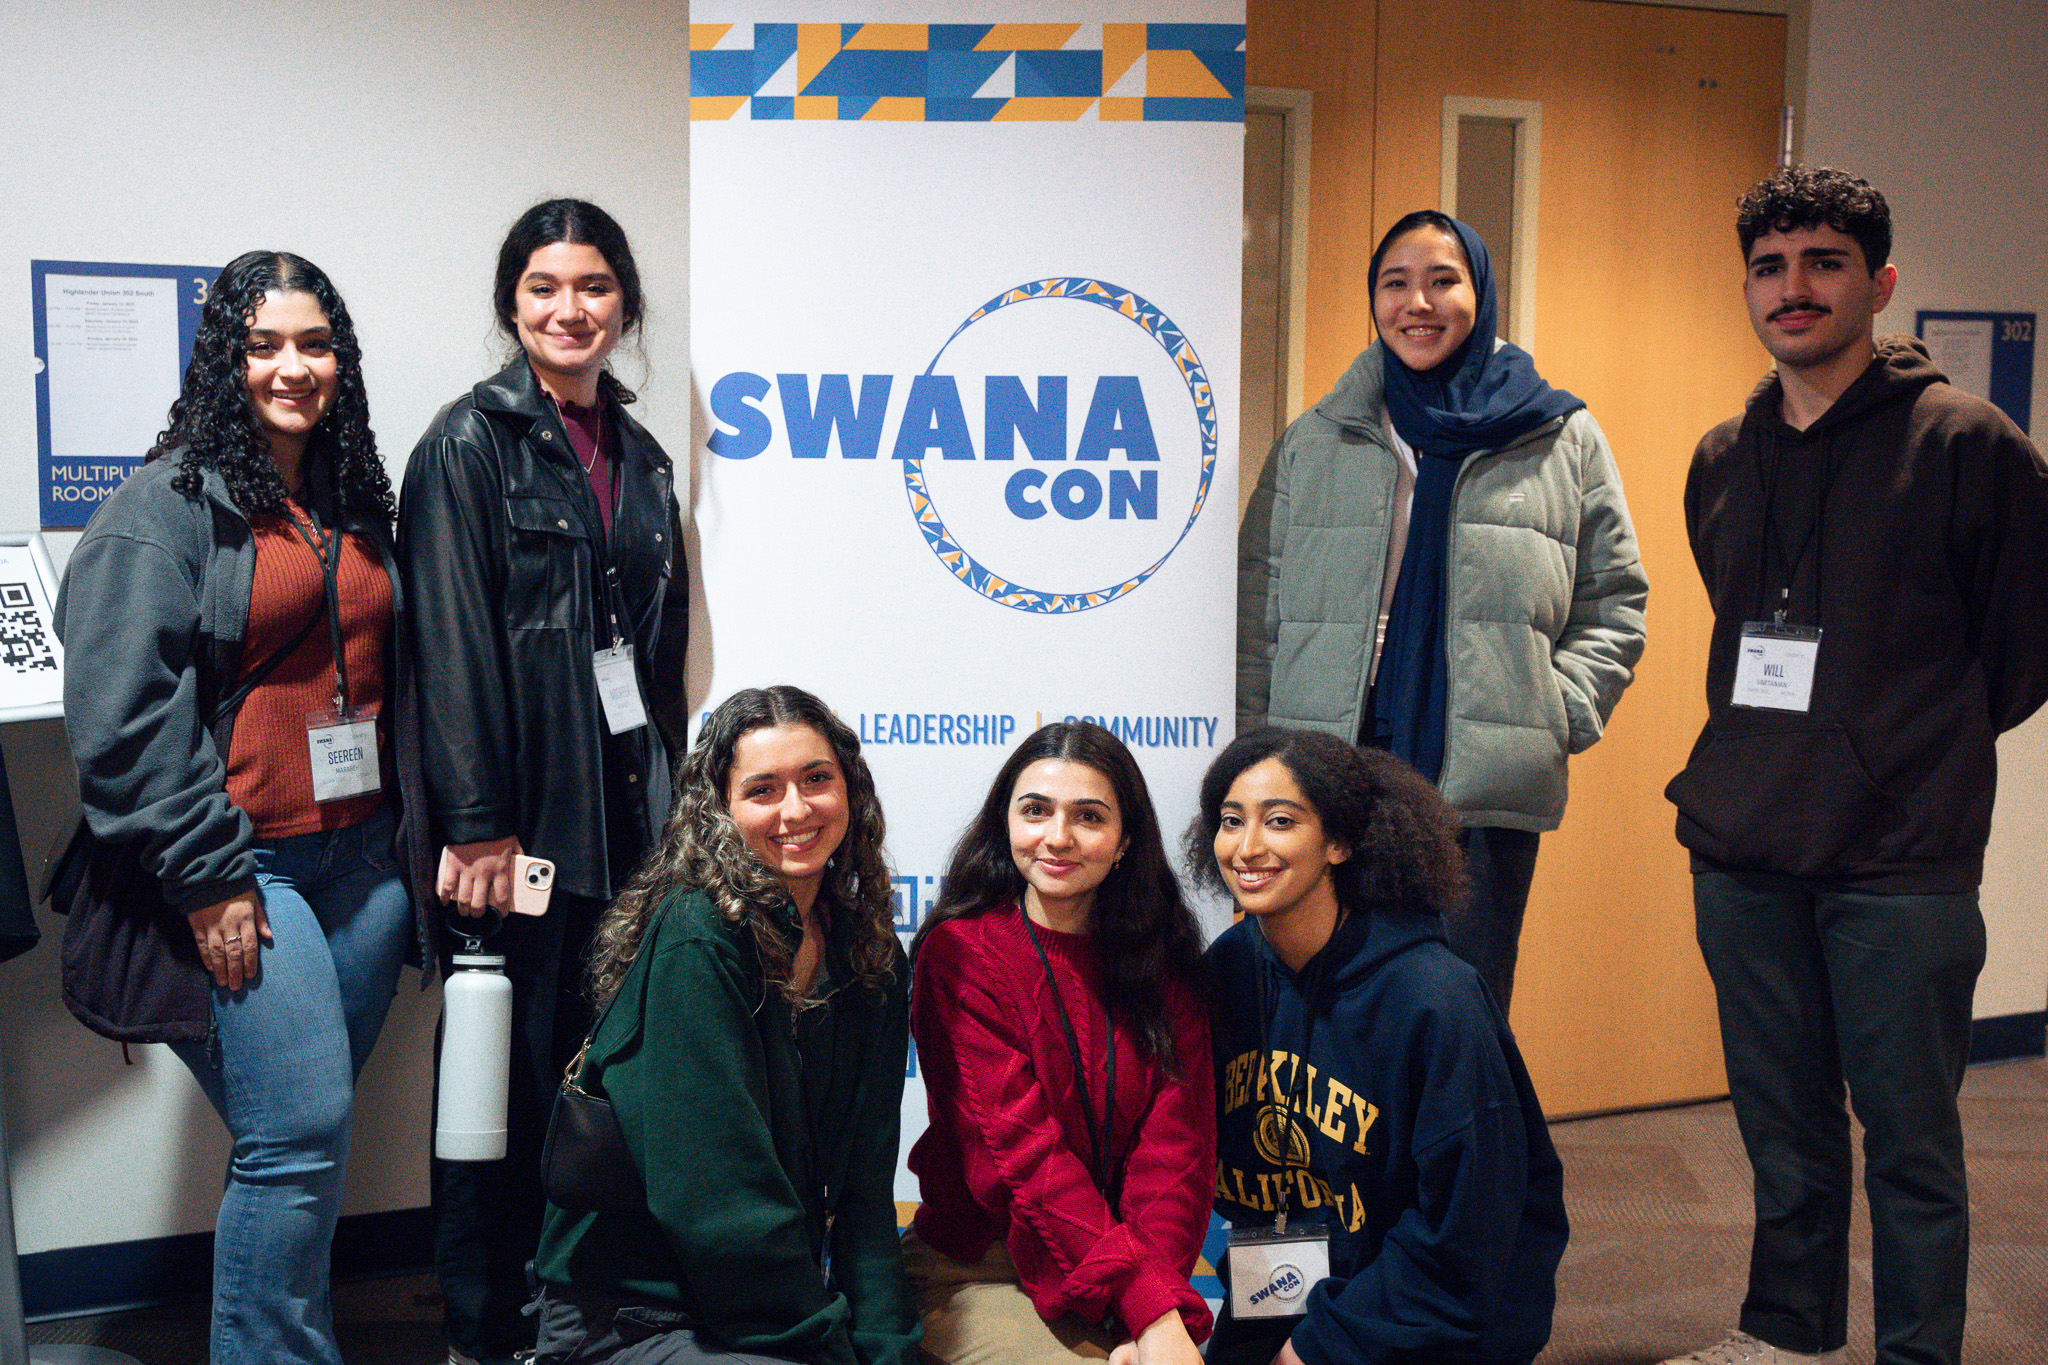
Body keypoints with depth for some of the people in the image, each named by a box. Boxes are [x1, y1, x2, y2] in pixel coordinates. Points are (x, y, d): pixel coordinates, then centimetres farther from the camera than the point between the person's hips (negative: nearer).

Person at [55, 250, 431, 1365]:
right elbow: (123, 713, -13)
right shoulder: (170, 502, -6)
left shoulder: (354, 503, 15)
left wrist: (417, 838, 16)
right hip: (243, 872, -6)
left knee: (299, 1136, 11)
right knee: (299, 1136, -10)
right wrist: (208, 882, -16)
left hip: (363, 859, 6)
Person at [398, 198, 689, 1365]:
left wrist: (668, 786, 14)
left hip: (626, 787, 6)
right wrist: (477, 822, -16)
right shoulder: (473, 442, -4)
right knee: (514, 1059, 0)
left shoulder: (640, 456, 16)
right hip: (526, 800, -5)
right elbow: (453, 641, -11)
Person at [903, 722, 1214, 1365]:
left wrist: (1168, 1306, -20)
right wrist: (1149, 1305, -24)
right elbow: (1020, 1148, -15)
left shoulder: (1164, 962, 6)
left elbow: (1175, 1140, -3)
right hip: (977, 1272, -3)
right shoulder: (960, 953, -7)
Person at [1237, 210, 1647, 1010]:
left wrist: (1557, 718, -4)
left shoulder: (1564, 442, 10)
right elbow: (1258, 606, 12)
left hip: (1486, 796, -1)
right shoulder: (1314, 443, 14)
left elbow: (1615, 600, 11)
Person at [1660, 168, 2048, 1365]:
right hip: (1741, 854, 5)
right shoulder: (1723, 461, 11)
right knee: (1784, 1127, 16)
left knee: (1909, 1139, 4)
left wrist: (1920, 754, 4)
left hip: (1901, 863, -5)